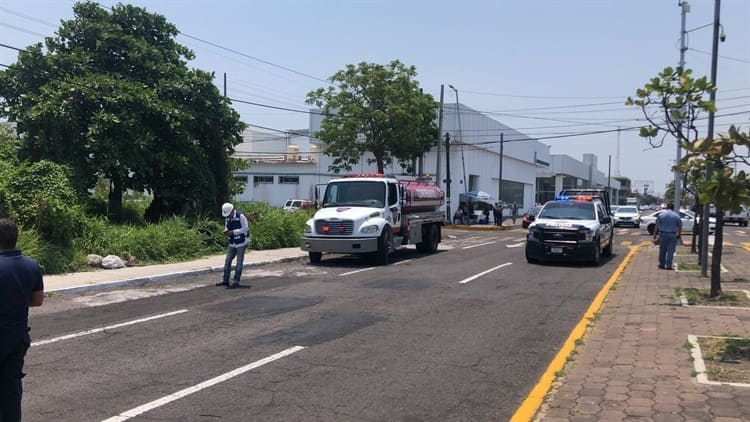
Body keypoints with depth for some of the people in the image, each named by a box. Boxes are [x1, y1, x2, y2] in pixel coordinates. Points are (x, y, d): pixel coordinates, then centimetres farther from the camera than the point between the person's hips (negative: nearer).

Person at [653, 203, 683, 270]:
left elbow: (656, 226, 2)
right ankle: (668, 265, 1)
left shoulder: (661, 215, 2)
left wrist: (655, 235, 7)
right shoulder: (676, 216, 3)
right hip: (673, 235, 0)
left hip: (663, 234, 0)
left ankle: (662, 264, 15)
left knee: (662, 250, 9)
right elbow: (680, 227, 6)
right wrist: (678, 235, 19)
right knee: (671, 251, 2)